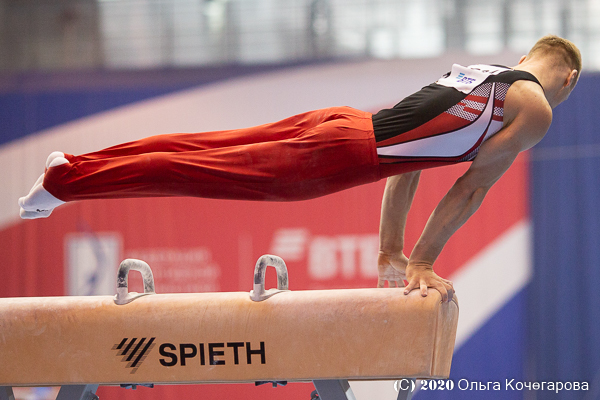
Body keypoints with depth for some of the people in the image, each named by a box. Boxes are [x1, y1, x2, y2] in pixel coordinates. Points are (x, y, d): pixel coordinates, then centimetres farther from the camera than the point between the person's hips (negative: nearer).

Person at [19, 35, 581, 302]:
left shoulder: (474, 74, 27)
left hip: (337, 123, 8)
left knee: (209, 150, 13)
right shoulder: (535, 109, 1)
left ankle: (76, 165, 15)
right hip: (343, 155, -8)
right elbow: (473, 186, -7)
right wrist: (423, 262, -4)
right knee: (209, 170, -6)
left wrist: (391, 252, 28)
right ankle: (66, 182, -6)